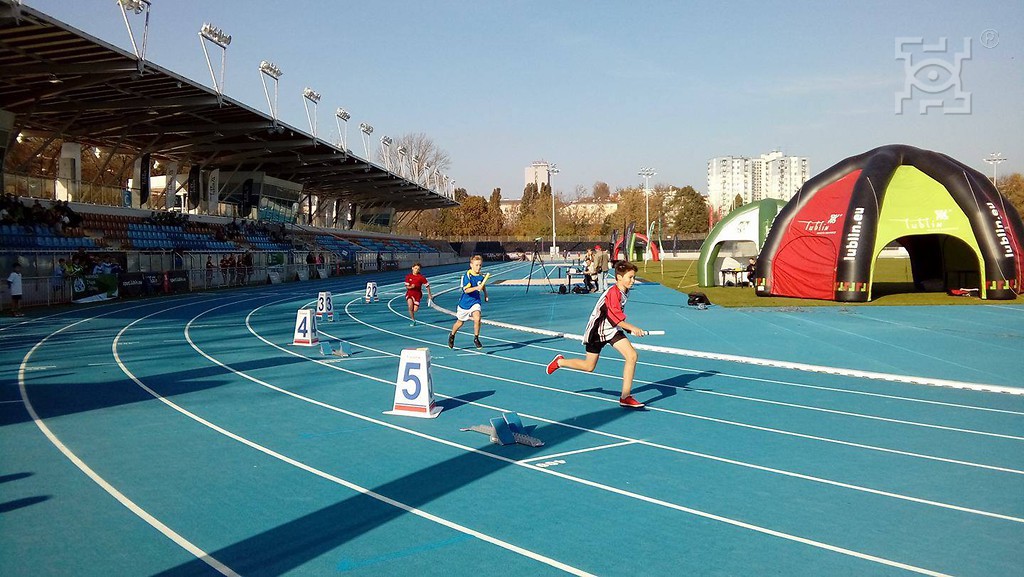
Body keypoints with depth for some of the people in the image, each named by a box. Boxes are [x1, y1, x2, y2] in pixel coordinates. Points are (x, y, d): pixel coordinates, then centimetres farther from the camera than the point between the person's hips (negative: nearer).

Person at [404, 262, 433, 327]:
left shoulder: (421, 277, -8)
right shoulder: (408, 276, -1)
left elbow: (427, 285, -1)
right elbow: (407, 287, 2)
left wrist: (429, 295, 1)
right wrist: (411, 287, -20)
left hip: (417, 293, -1)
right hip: (409, 293, 1)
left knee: (415, 310, -11)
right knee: (410, 307, -23)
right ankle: (413, 321, -4)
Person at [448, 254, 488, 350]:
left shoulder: (480, 276, -2)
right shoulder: (467, 276, -18)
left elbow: (483, 286, 21)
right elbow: (466, 290, -28)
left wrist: (485, 295, 12)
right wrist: (476, 288, -41)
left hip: (475, 301, 2)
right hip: (465, 302, -2)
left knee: (477, 318, -23)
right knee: (460, 322, 15)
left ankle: (476, 338, -6)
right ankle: (452, 336, 43)